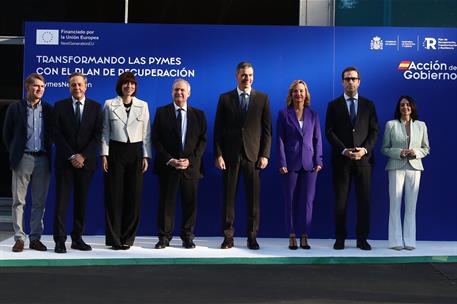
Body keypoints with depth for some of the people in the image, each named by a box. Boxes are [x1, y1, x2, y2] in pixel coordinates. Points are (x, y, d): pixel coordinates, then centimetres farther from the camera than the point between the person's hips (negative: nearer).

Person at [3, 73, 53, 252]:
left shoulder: (49, 109, 8)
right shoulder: (15, 108, 2)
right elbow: (7, 134, 7)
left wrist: (49, 153, 6)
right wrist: (14, 153, 4)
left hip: (43, 160, 2)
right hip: (23, 159, -2)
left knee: (39, 202, 5)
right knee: (18, 201, 0)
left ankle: (35, 238, 12)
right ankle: (19, 239, 5)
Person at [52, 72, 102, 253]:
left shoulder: (95, 107, 7)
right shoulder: (60, 106, 5)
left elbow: (97, 134, 1)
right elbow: (57, 134, -1)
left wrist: (83, 156, -9)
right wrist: (71, 156, -10)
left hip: (86, 161, 1)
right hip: (64, 161, -1)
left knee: (81, 201, 5)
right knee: (62, 200, -3)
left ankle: (77, 238, 11)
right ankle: (60, 240, -1)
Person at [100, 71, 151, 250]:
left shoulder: (143, 106, 7)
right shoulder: (109, 105, 4)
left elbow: (146, 134, 8)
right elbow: (105, 132, 5)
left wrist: (145, 156, 1)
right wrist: (104, 155, -3)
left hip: (135, 152, 1)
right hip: (115, 152, -1)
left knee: (134, 196, 1)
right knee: (114, 195, -2)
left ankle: (127, 238, 10)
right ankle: (114, 238, 6)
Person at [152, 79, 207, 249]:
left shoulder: (198, 114, 8)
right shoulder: (161, 112, 4)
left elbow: (202, 140, 4)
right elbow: (156, 139, 0)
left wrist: (190, 160, -10)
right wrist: (169, 160, -11)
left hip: (191, 166, 1)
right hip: (167, 165, -1)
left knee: (190, 203, 4)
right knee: (166, 201, 3)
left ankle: (187, 237, 16)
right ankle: (164, 237, 12)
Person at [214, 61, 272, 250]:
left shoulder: (263, 98, 8)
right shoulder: (225, 98, 7)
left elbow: (267, 129, 5)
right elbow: (218, 129, 5)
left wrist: (265, 155, -3)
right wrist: (218, 154, -3)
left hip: (253, 155, 0)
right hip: (230, 155, 0)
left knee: (253, 197, 1)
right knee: (228, 197, 2)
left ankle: (252, 237, 10)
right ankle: (228, 237, 9)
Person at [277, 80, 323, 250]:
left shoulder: (313, 115, 11)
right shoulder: (284, 114, 4)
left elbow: (317, 139, 9)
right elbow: (280, 139, 1)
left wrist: (318, 161, 0)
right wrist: (282, 163, -7)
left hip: (309, 163, 2)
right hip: (290, 163, -1)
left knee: (307, 200, -1)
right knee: (291, 201, 2)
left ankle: (304, 236, 5)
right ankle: (292, 237, 8)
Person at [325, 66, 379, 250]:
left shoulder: (368, 105, 11)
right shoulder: (334, 105, 8)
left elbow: (374, 131, 5)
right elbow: (329, 132, 0)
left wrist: (364, 149, -11)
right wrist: (344, 150, -12)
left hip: (363, 158, 1)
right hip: (341, 159, -1)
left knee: (364, 199, 1)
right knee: (340, 200, 1)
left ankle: (362, 239, 8)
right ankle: (340, 238, 8)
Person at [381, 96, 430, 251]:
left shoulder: (421, 125, 9)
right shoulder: (390, 125, 4)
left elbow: (426, 148, 12)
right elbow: (384, 149, 3)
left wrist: (416, 152, -9)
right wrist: (399, 152, -14)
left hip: (414, 168, 2)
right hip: (396, 168, -2)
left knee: (411, 205, 2)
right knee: (395, 205, -3)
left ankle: (409, 241, 9)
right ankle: (396, 241, 3)